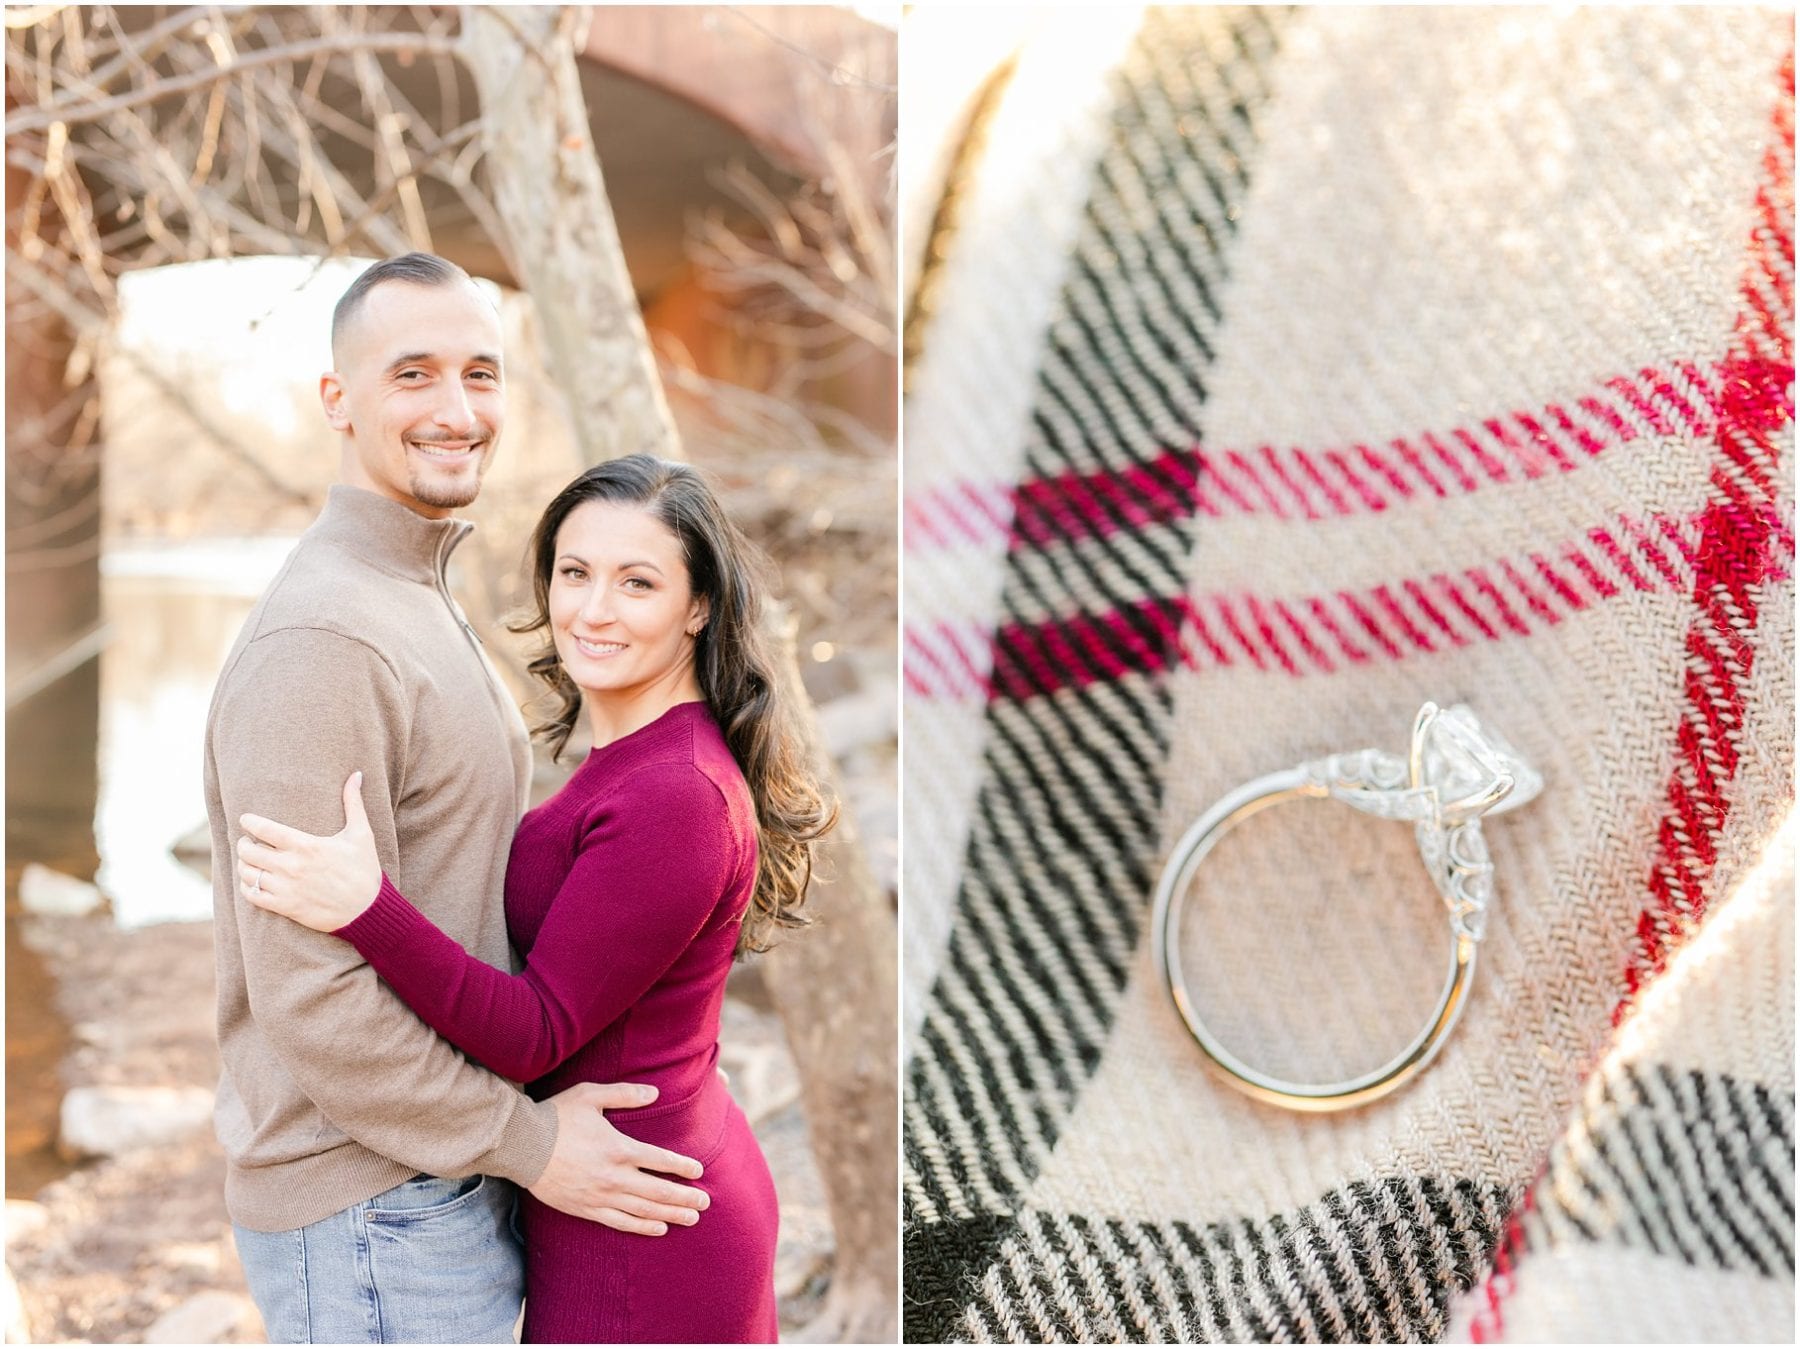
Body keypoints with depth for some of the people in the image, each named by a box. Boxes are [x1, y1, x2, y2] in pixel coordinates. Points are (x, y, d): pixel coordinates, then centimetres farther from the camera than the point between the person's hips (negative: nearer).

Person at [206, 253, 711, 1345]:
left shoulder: (422, 604, 13)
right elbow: (313, 991, -25)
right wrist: (527, 1143, -17)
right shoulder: (320, 640, -20)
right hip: (373, 1212, -10)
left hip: (444, 1184, 10)